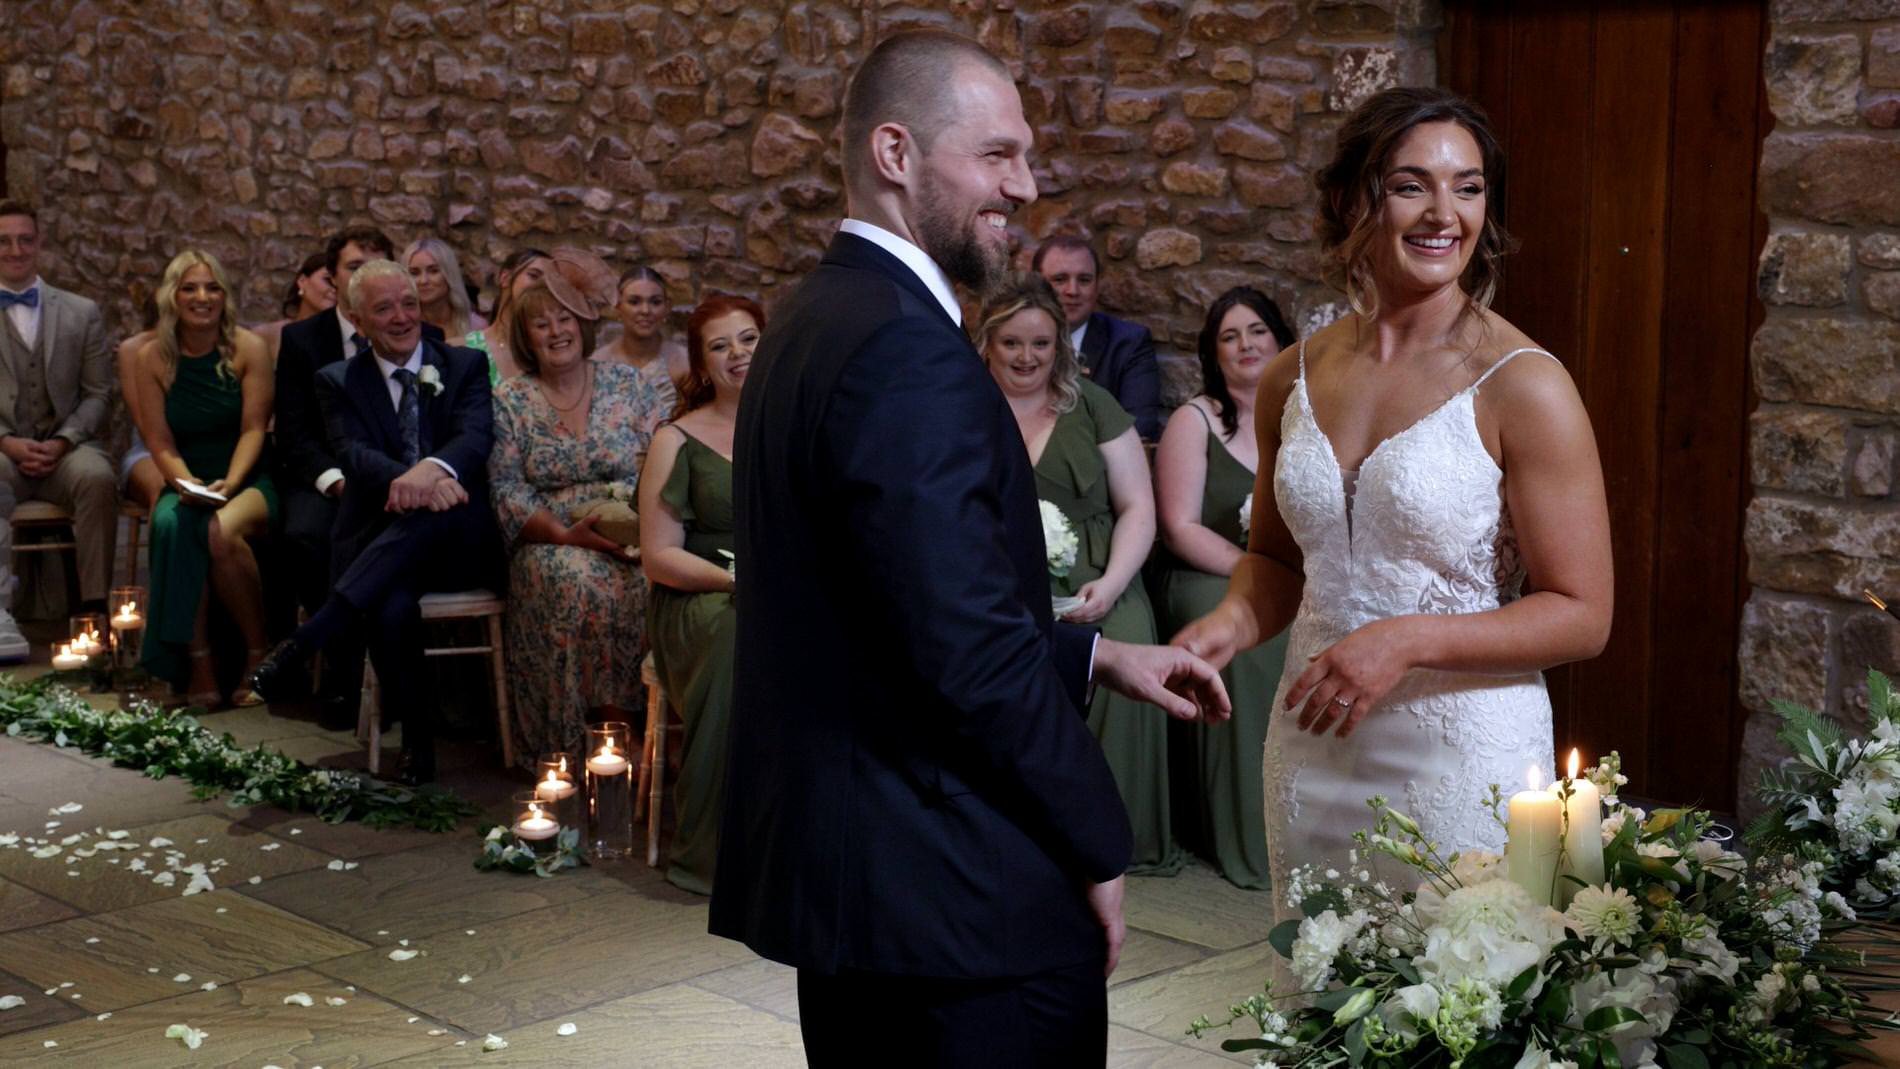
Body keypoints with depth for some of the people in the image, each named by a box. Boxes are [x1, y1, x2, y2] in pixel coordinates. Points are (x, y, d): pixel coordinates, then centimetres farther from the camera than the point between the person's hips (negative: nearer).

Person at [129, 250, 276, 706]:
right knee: (171, 525, -35)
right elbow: (161, 443, 3)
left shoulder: (249, 349, 0)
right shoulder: (152, 358, 5)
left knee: (222, 531, -36)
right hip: (185, 484, 2)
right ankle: (197, 660, -26)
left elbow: (253, 429, -5)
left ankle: (258, 652, -16)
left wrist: (228, 485, -19)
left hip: (248, 481, -2)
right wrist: (188, 484, -15)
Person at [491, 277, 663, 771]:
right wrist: (565, 535, -16)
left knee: (649, 583, -33)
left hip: (633, 539, 1)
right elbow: (506, 490, 0)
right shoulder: (509, 401, 6)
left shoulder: (626, 383, 9)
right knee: (575, 582, -35)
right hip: (551, 542, -1)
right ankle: (573, 743, -24)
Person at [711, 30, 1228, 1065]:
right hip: (955, 901, -10)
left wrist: (1096, 655, 14)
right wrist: (1097, 850, -11)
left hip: (834, 864, 10)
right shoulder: (906, 349, -20)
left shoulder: (812, 319, 11)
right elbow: (972, 654, -23)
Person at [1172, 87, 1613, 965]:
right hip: (1312, 751, 5)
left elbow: (1580, 614, -10)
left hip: (1463, 754, -5)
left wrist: (1410, 640, -20)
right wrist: (1228, 626, -2)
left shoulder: (1520, 385, -10)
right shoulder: (1294, 379, 5)